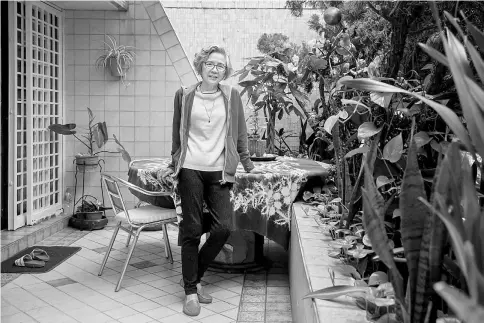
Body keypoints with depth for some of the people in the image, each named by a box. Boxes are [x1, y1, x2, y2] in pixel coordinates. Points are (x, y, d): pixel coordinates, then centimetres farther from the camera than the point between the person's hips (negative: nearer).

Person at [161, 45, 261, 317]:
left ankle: (195, 276, 19)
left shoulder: (231, 96, 7)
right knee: (192, 231, 1)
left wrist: (248, 165, 12)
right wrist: (173, 167, 17)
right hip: (191, 170, -1)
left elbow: (240, 134, 12)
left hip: (219, 172, 1)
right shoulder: (184, 96, 6)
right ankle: (191, 291, 14)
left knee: (225, 227, -6)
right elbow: (178, 135, 14)